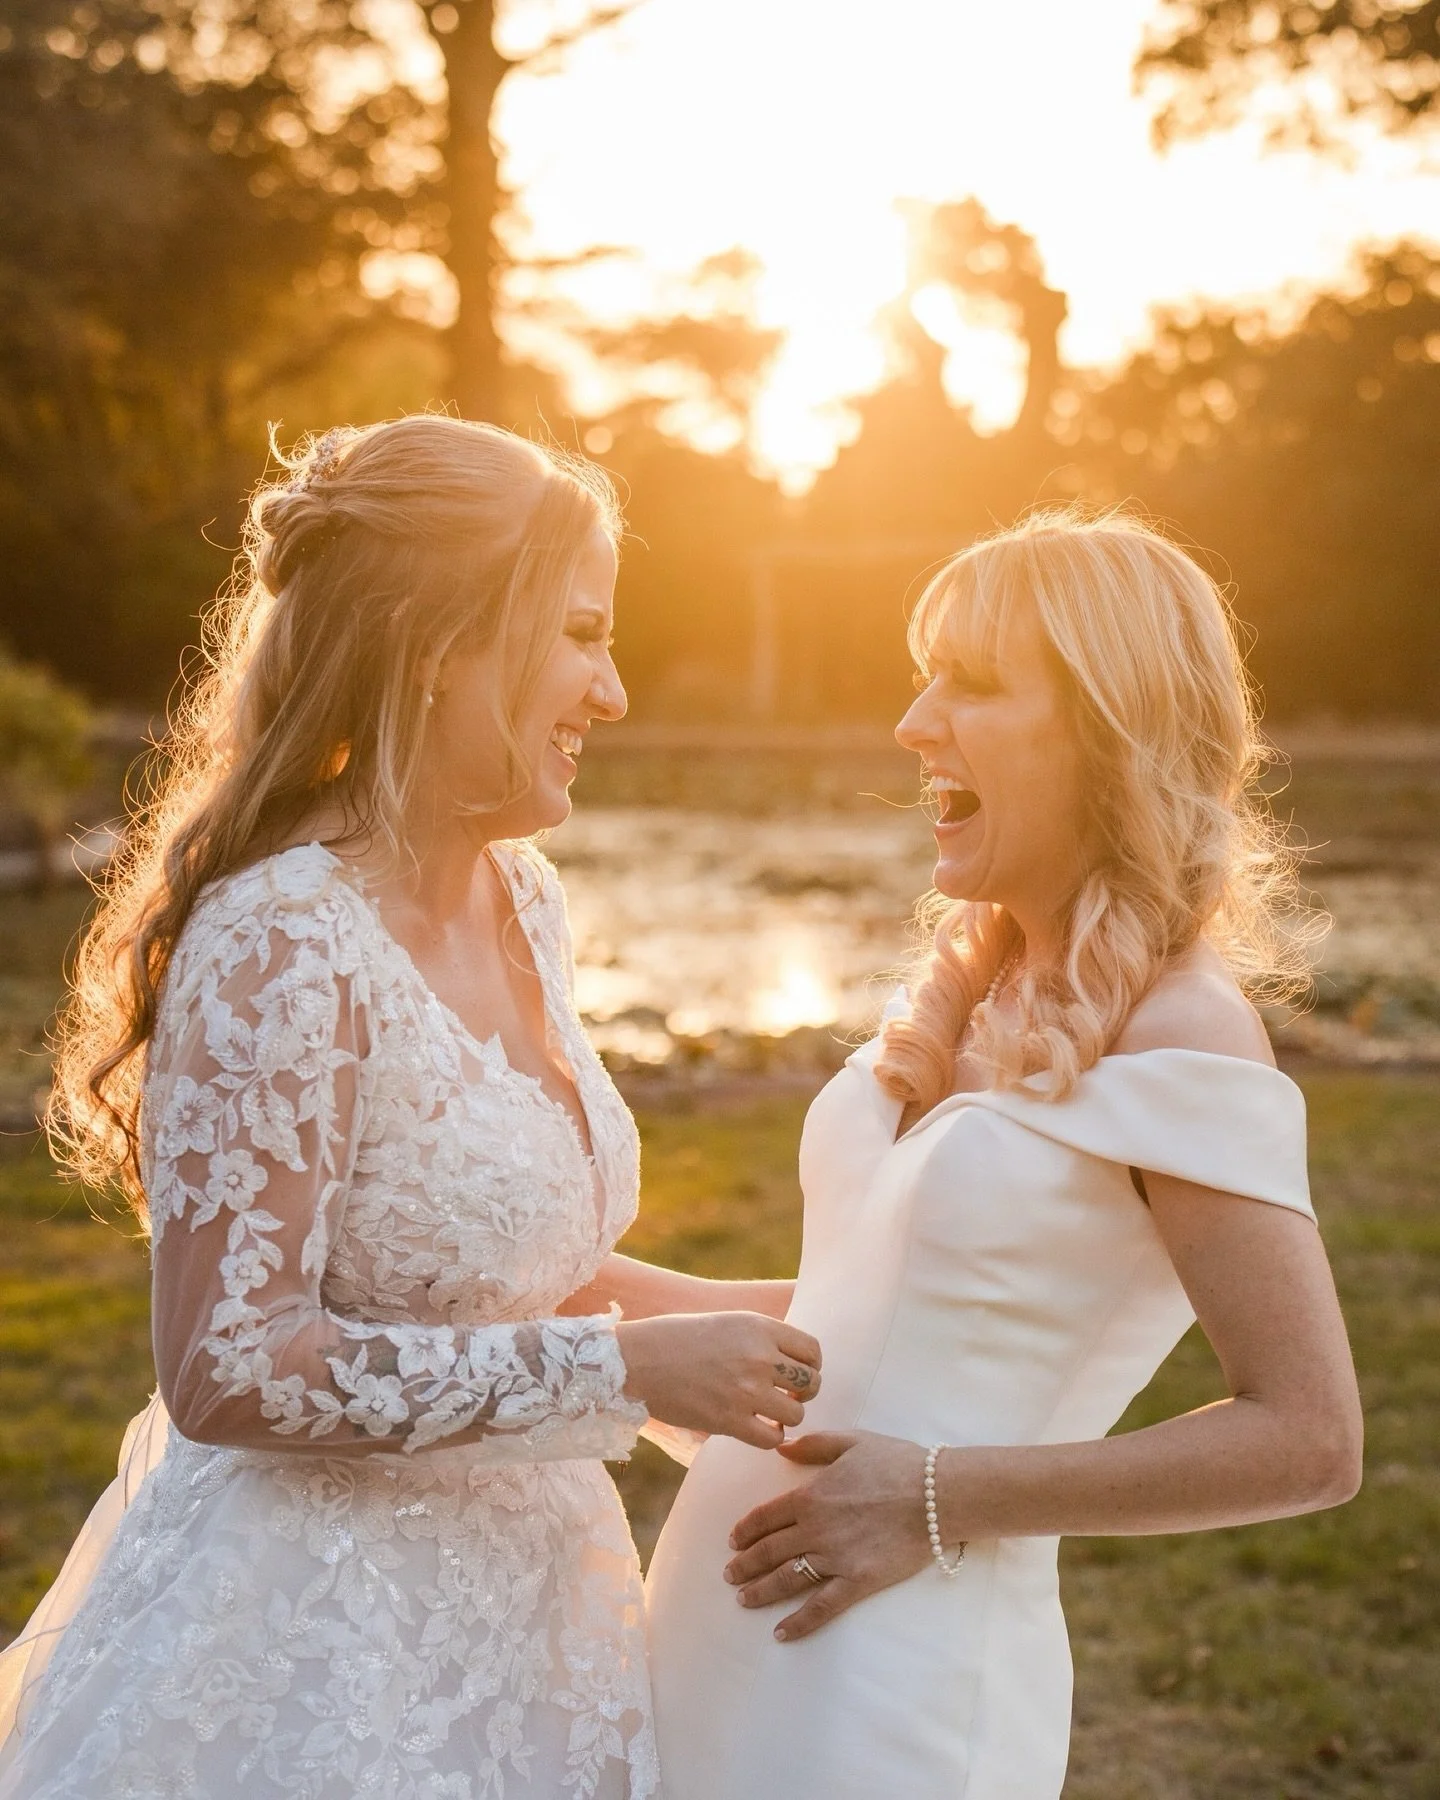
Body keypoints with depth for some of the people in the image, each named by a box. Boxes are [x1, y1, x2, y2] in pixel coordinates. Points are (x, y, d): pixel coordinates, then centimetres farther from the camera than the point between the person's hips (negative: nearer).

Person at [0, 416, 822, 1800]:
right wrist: (628, 1367, -24)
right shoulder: (279, 948, -23)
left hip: (507, 1604, 8)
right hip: (310, 1645, -8)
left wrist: (713, 1322, 5)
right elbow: (228, 1369, -25)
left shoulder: (520, 900, 3)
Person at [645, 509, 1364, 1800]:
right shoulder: (970, 985, 8)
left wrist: (944, 1501, -17)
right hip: (735, 1612, 7)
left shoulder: (1180, 1031, -15)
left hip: (900, 1675, -7)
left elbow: (1308, 1440, -17)